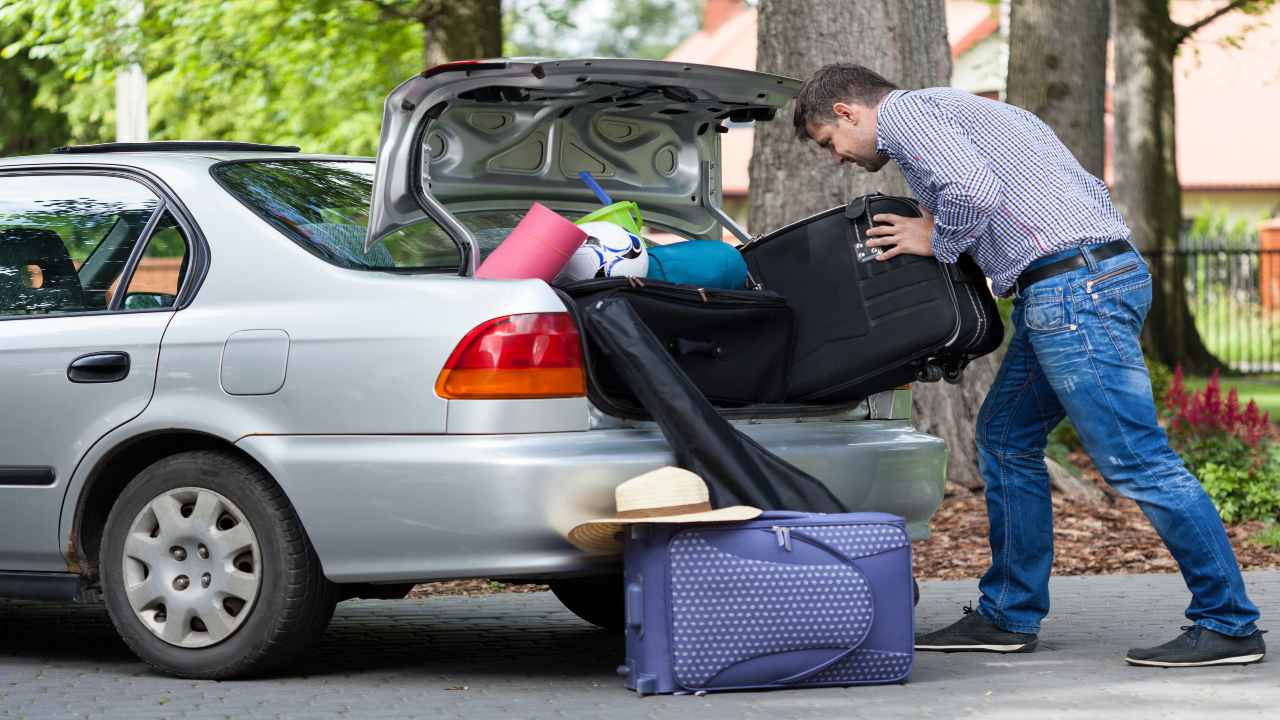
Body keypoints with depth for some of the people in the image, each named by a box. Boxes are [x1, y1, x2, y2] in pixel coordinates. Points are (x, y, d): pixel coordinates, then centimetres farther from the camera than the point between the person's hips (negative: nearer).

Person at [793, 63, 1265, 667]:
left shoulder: (903, 111, 1)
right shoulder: (963, 110, 30)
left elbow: (973, 192, -19)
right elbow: (1092, 191, 24)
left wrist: (936, 241, 1)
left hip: (1074, 290, -11)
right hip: (1110, 271, 11)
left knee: (1136, 461, -8)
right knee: (1006, 436, 17)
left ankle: (1229, 624, -5)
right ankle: (1008, 616, 22)